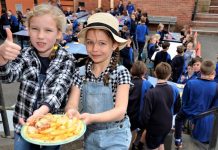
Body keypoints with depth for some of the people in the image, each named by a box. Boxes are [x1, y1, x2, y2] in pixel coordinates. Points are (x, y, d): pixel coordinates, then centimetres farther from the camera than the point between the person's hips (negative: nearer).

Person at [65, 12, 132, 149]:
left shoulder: (121, 72, -17)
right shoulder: (81, 73, -7)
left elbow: (120, 111, -25)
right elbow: (71, 104, -14)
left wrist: (91, 117, -41)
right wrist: (72, 111, -37)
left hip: (115, 136, -3)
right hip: (90, 134, 3)